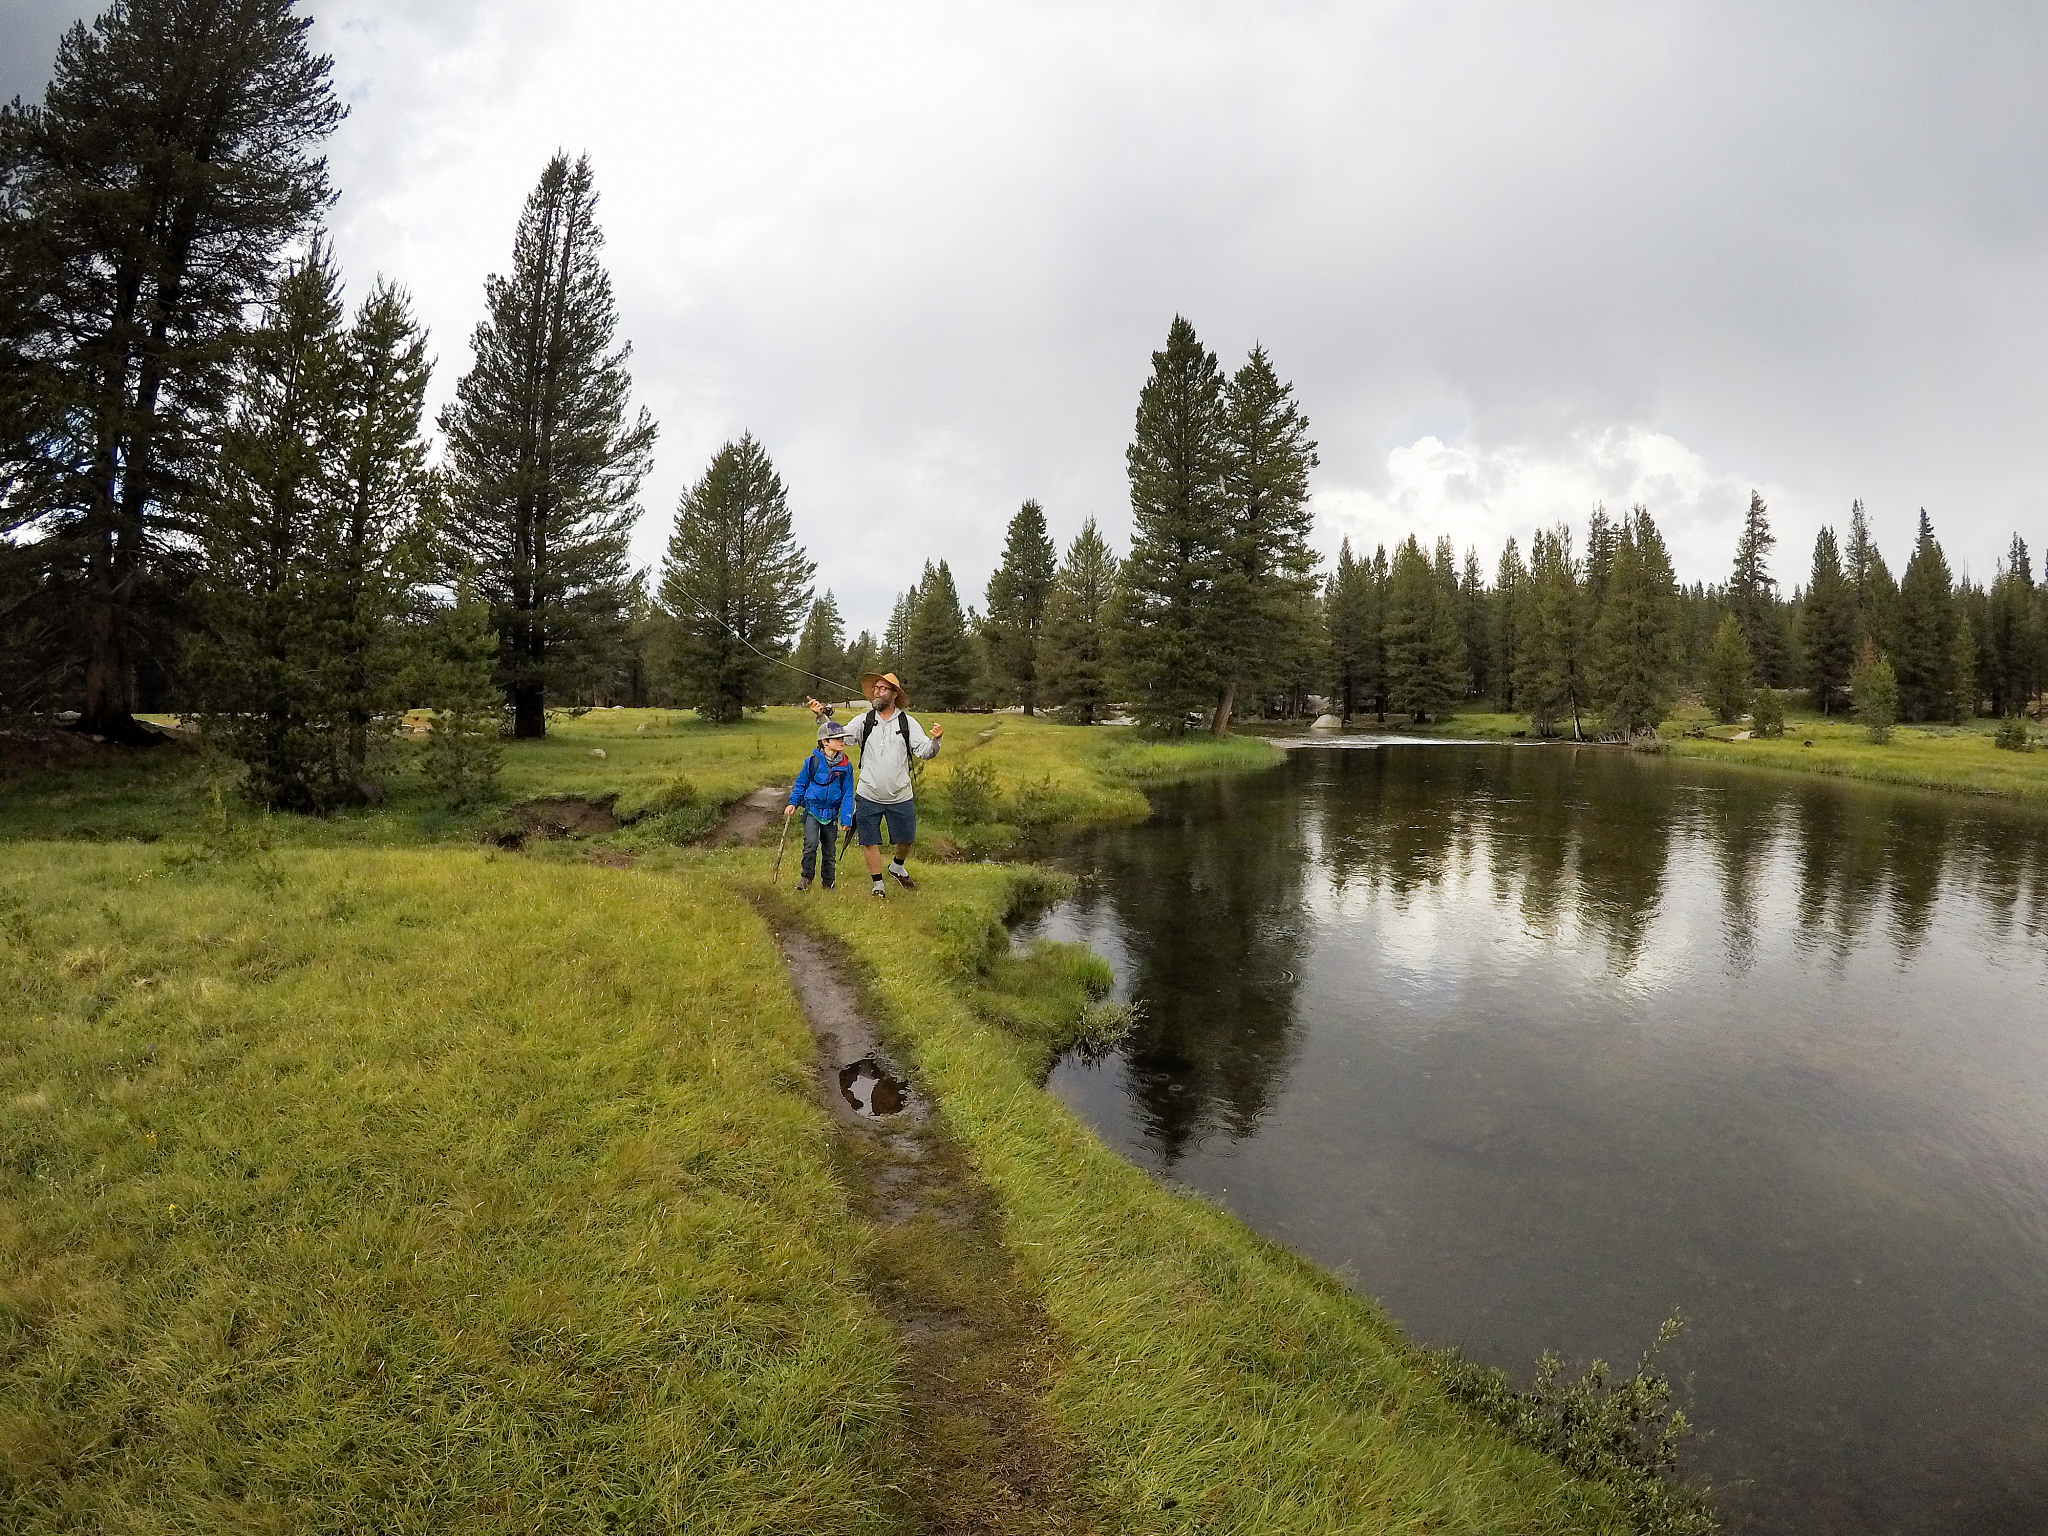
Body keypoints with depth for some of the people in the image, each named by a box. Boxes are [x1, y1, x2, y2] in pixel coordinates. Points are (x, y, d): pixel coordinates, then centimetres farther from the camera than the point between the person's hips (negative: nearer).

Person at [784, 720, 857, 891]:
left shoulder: (846, 765, -1)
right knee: (811, 843, -19)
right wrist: (793, 803, 1)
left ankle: (828, 883, 25)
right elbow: (800, 784, 8)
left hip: (831, 813, 3)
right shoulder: (812, 761, -6)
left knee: (830, 849, 10)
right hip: (812, 809, -2)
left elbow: (847, 793, 3)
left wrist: (846, 818, -1)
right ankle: (806, 877, 0)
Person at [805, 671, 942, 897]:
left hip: (900, 797, 0)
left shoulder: (907, 723, -1)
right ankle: (878, 884, 25)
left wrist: (934, 740, -27)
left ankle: (897, 867, 42)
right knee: (869, 841, 7)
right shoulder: (864, 721, 1)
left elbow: (924, 752, -5)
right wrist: (821, 716, -20)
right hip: (868, 796, 0)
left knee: (906, 839, 11)